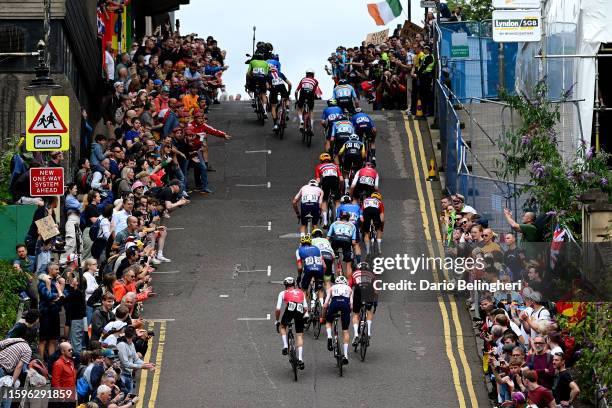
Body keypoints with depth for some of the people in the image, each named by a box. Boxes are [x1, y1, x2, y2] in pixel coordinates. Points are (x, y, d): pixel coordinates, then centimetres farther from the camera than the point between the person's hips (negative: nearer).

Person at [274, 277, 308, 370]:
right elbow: (306, 308, 26)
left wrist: (277, 321, 33)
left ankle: (285, 346, 11)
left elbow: (278, 310, 19)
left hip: (289, 310, -2)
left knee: (282, 326, 28)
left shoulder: (283, 293, 25)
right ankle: (300, 359, 0)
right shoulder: (301, 293, 31)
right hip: (300, 311, 2)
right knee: (299, 336, 9)